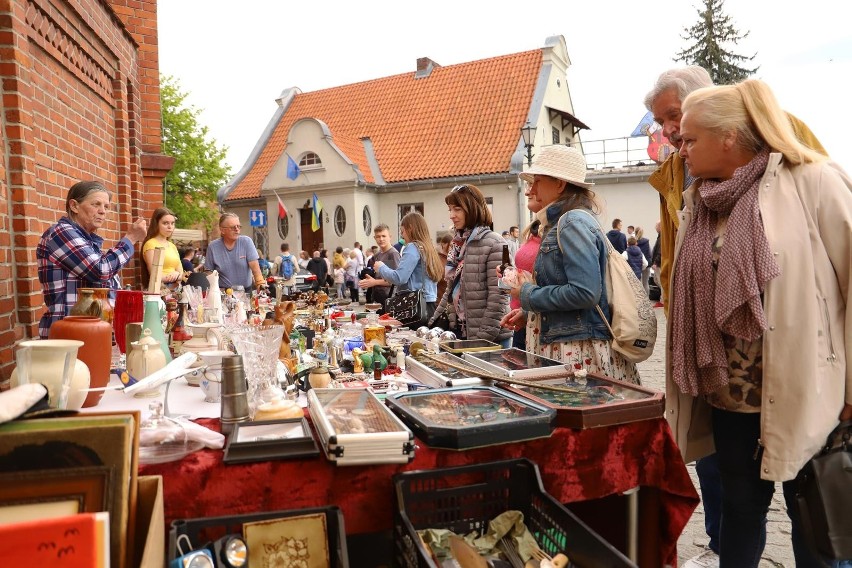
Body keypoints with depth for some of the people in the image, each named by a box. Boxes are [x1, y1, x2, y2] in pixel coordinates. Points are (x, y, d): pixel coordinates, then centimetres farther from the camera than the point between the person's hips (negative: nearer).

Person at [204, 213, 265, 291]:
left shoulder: (246, 241, -1)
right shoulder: (212, 246, 1)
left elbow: (254, 266, -7)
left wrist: (260, 283, -23)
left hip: (246, 290, 1)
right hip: (223, 291, 0)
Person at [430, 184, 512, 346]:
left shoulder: (493, 243, -11)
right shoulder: (457, 243, 10)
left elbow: (498, 294, -15)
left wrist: (485, 336, -18)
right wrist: (435, 320, 10)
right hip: (458, 330, 6)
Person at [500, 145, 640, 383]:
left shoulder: (574, 222, -14)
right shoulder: (561, 222, 14)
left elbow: (585, 292, -24)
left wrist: (528, 294, -12)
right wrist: (528, 311, 13)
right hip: (564, 343, 9)